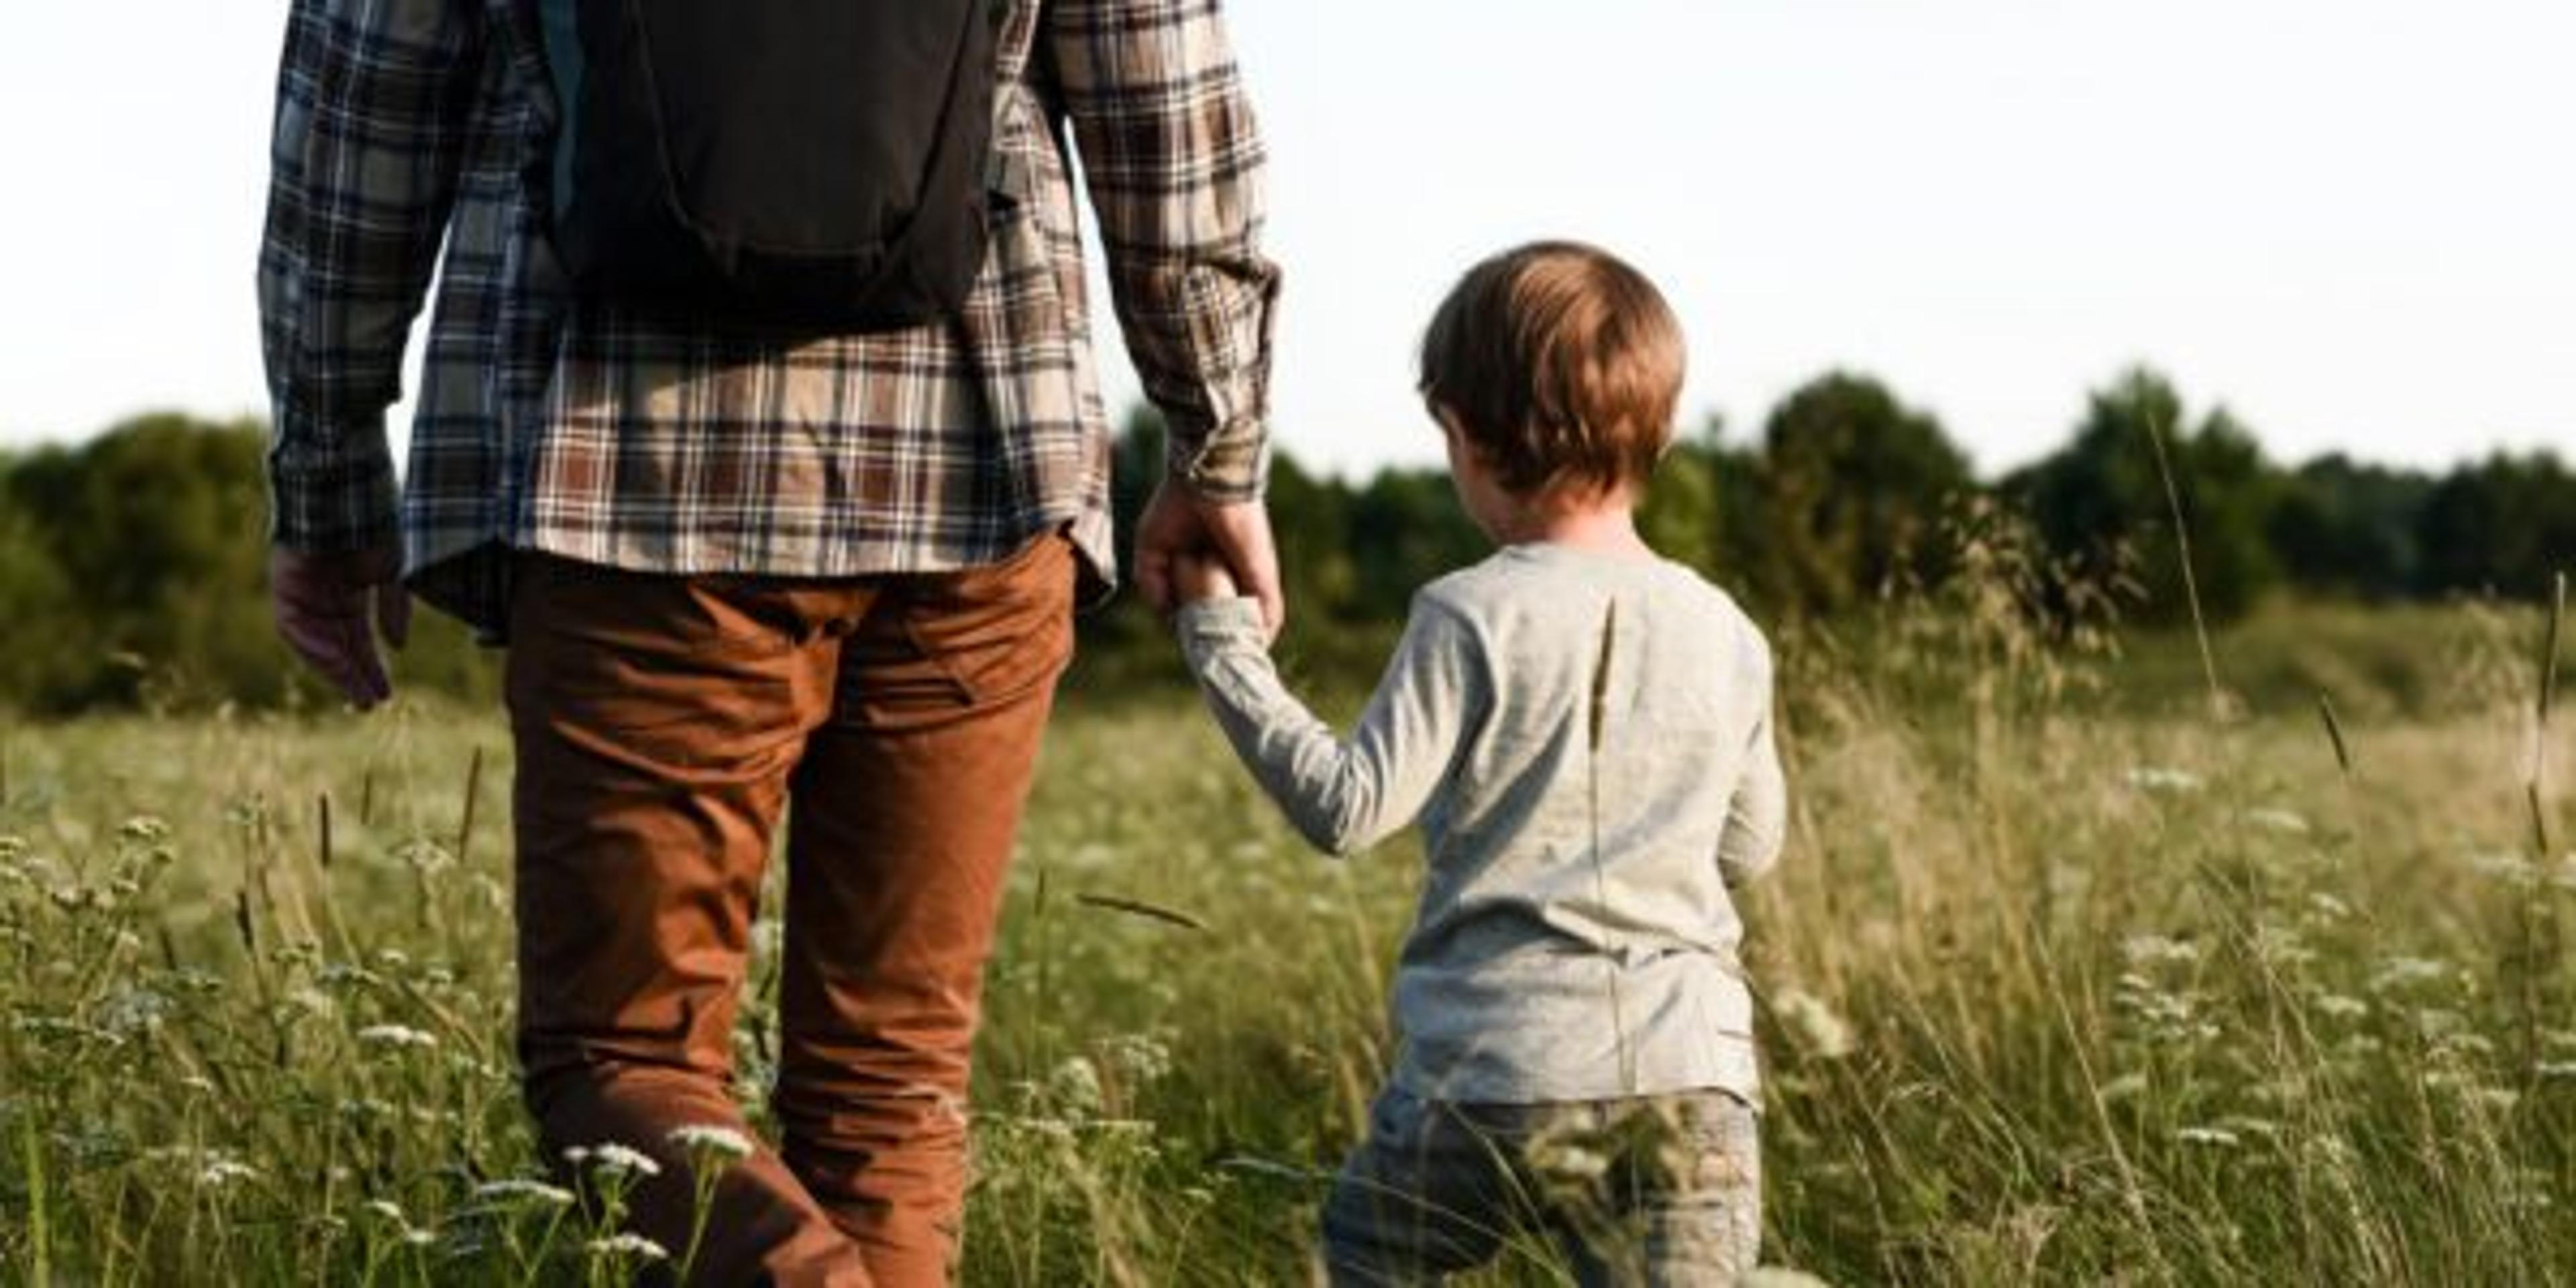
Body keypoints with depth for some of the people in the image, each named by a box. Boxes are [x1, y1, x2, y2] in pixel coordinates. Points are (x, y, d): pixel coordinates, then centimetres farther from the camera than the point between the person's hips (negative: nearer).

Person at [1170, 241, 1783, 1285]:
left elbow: (1346, 808, -12)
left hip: (1495, 1078, -2)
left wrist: (1223, 641, -6)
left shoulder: (1472, 620, -8)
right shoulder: (1726, 637, 6)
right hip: (1692, 1080, 3)